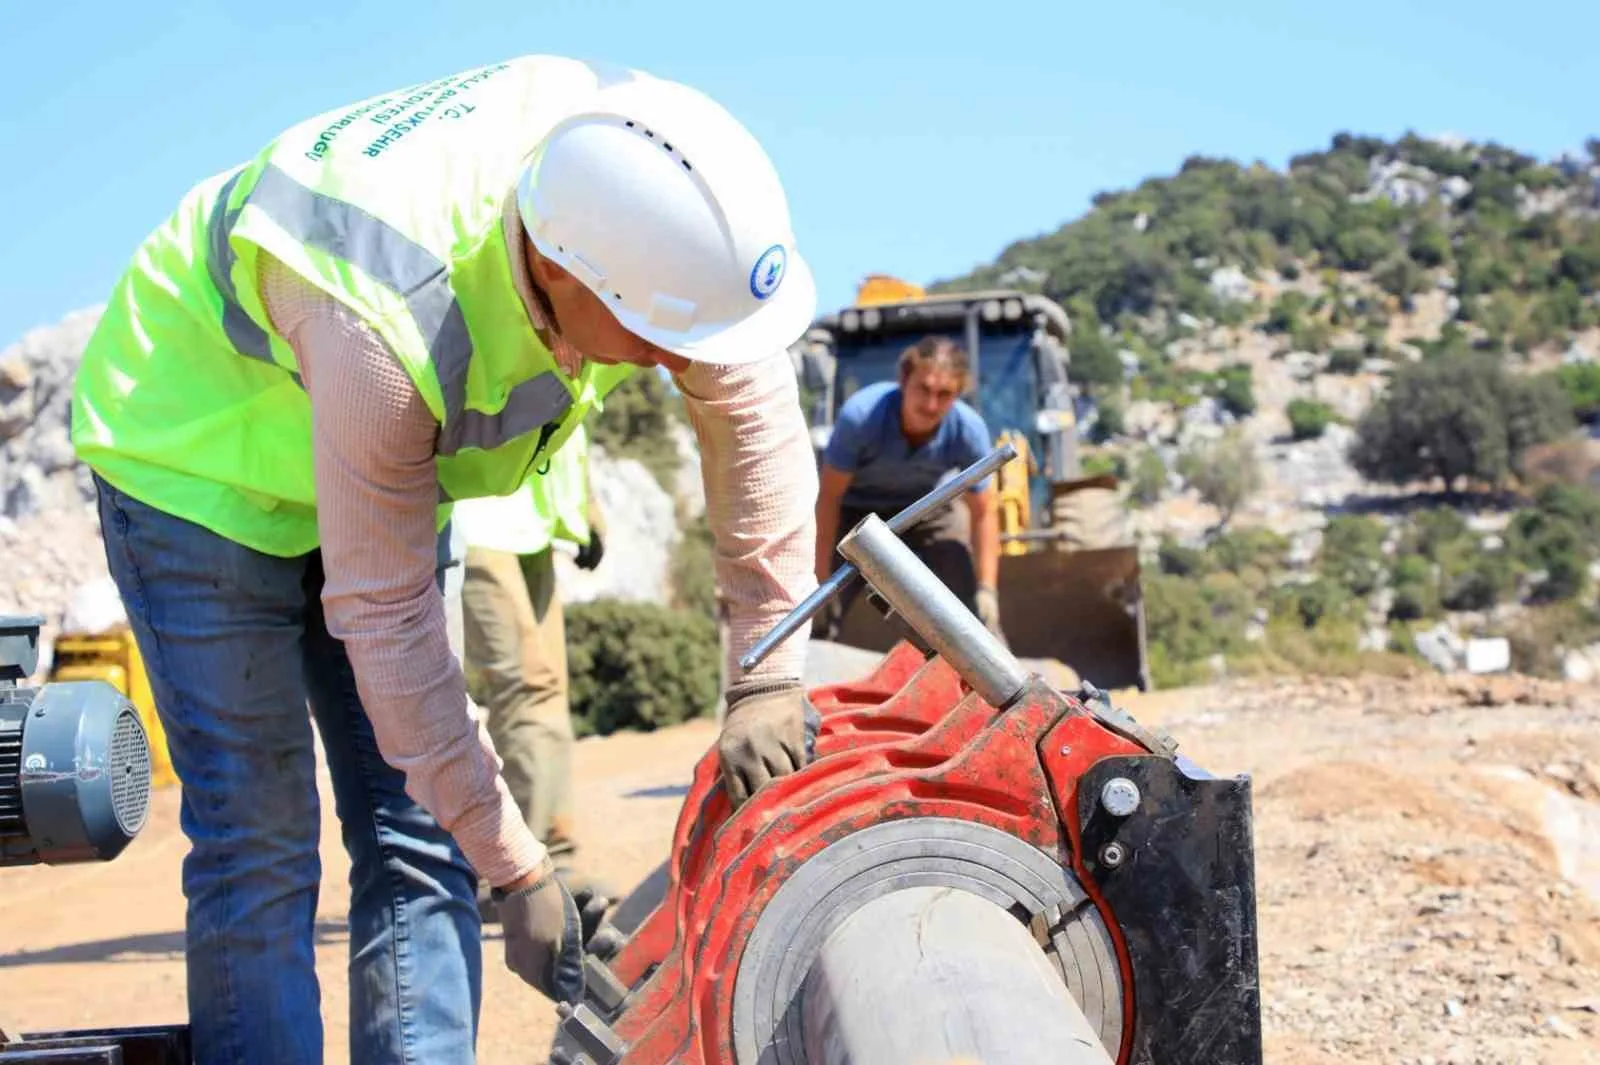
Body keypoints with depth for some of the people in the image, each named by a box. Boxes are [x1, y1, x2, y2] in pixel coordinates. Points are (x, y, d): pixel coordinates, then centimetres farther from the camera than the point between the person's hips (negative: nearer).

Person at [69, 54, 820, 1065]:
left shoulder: (653, 191, -27)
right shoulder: (382, 322, -41)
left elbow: (751, 411, -13)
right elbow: (385, 619, -31)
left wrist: (770, 673, -13)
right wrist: (517, 867, -24)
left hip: (394, 458, 6)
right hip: (199, 449, -6)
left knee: (421, 836, 1)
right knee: (261, 844, -9)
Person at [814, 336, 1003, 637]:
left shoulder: (969, 430, -29)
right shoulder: (860, 415, -36)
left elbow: (983, 513, -14)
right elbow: (829, 498, -26)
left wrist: (986, 590, -17)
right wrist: (820, 579, -25)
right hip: (856, 508, -2)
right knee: (819, 614, -12)